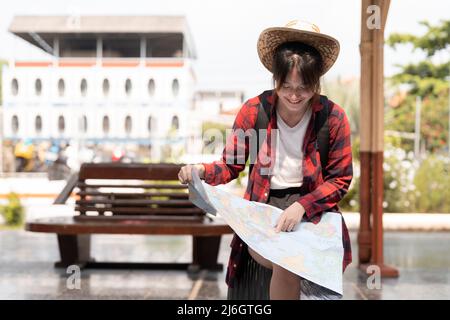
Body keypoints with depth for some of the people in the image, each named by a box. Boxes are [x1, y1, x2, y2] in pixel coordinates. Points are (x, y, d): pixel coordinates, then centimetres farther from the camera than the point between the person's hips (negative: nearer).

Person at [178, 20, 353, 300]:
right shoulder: (253, 110, -5)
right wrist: (202, 171, -19)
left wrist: (302, 206, -18)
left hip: (311, 208, 0)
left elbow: (340, 180, -2)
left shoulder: (334, 118, -8)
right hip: (263, 205, 1)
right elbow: (232, 165, 3)